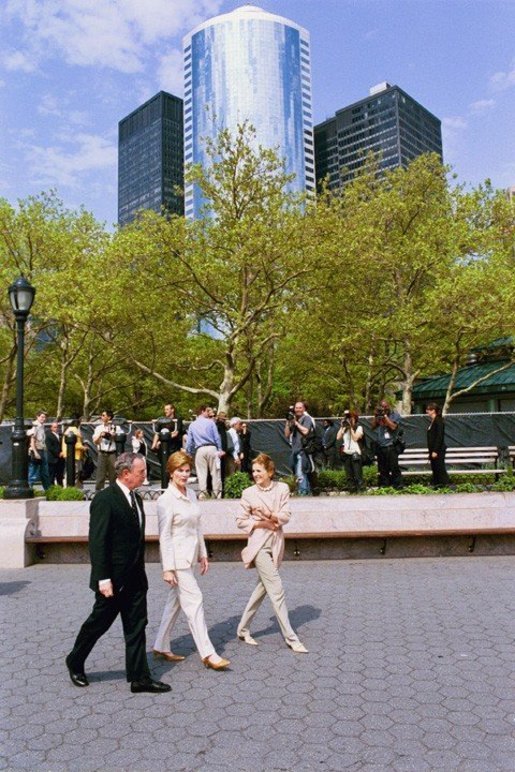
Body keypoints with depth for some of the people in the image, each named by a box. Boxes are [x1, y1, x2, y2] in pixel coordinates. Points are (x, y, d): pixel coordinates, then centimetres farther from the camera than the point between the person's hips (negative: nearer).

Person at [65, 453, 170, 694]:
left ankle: (139, 678, 18)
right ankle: (75, 663, 35)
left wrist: (140, 570, 16)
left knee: (136, 627, 9)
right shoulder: (104, 500, -18)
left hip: (135, 578, 7)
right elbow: (97, 542, -19)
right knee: (99, 622, 11)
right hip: (114, 580, -7)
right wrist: (103, 579, -20)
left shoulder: (135, 498, 9)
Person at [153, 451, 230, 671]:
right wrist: (167, 568, -16)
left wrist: (203, 554, 15)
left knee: (175, 603, 15)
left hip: (190, 557, 8)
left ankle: (161, 648, 28)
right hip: (177, 558, -8)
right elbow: (164, 536, -15)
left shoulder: (191, 494, 8)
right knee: (194, 601, -6)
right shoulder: (166, 500, -15)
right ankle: (208, 654, 1)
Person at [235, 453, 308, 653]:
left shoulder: (282, 489, 0)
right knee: (276, 590, -7)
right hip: (259, 544, -4)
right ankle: (291, 638, 2)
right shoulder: (249, 493, -4)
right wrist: (261, 523, -12)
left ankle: (243, 629, 29)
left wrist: (269, 514, -22)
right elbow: (240, 521, 0)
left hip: (276, 544, 4)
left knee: (262, 588, 13)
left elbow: (285, 516, -4)